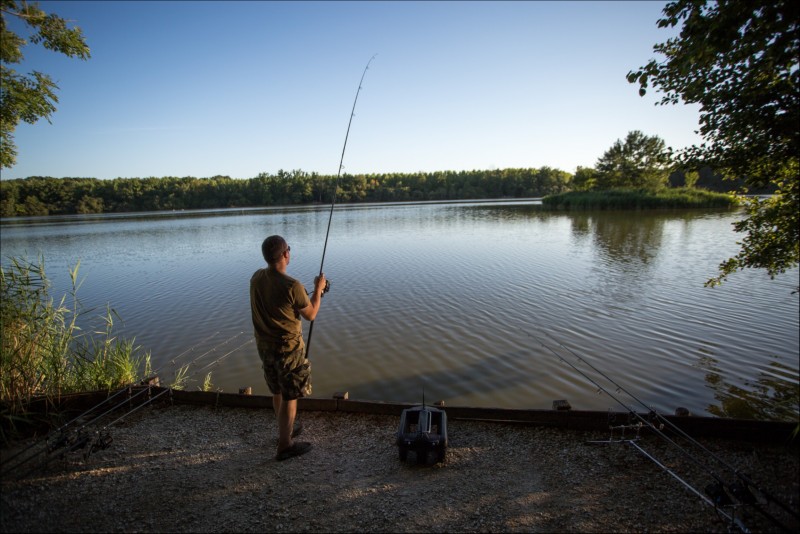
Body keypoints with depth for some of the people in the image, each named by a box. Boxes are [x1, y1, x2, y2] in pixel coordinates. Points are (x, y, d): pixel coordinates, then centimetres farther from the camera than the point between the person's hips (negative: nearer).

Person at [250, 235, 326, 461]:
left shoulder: (256, 278, -4)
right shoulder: (292, 286, -26)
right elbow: (310, 315, -11)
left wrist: (308, 293, 17)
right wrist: (318, 289, 2)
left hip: (264, 345, 8)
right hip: (288, 347, -7)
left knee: (278, 391, 24)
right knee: (290, 396, 8)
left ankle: (285, 430, 42)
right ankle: (285, 446, 19)